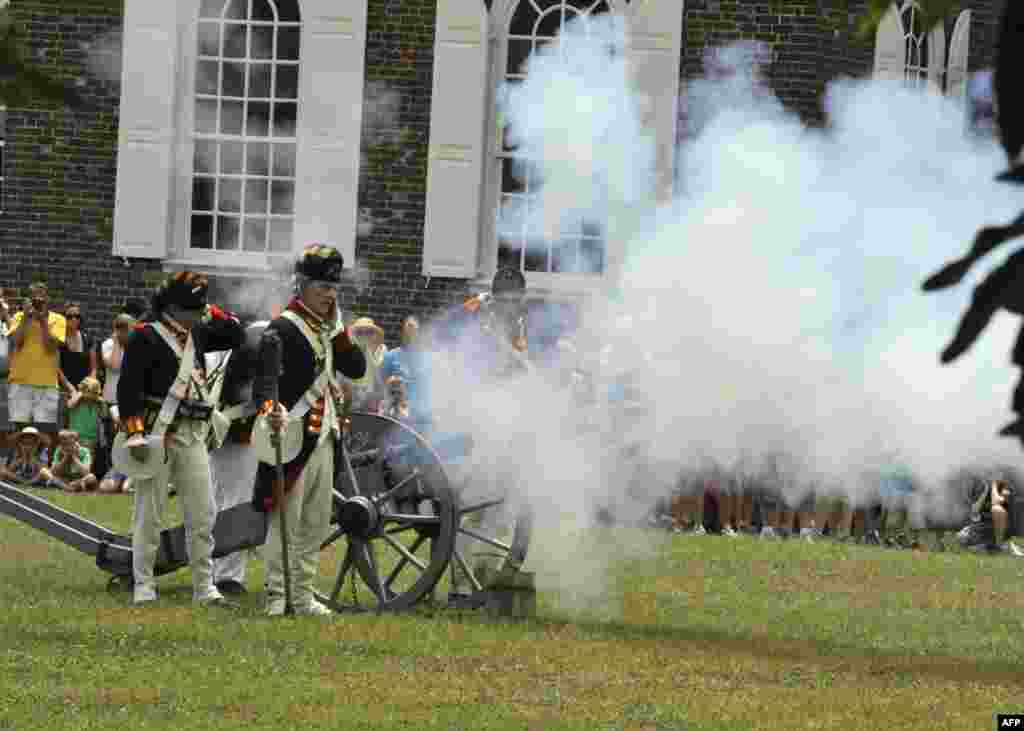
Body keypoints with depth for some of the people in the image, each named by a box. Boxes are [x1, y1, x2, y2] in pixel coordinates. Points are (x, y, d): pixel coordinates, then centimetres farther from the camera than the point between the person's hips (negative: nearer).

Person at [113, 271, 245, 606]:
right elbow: (128, 386, -13)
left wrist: (213, 314, 8)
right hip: (157, 432, -7)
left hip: (192, 435, 7)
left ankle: (204, 586, 8)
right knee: (150, 514, 1)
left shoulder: (195, 334, 14)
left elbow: (236, 336, 24)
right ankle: (143, 586, 7)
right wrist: (134, 433, -19)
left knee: (203, 514, 3)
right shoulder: (146, 337, -8)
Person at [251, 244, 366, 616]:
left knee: (316, 524, 13)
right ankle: (277, 596, -4)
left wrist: (339, 328, -3)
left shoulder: (327, 329, 15)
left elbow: (356, 368, 11)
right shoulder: (283, 329, -12)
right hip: (293, 437, -9)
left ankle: (303, 595, 20)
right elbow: (266, 374, -26)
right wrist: (271, 407, -46)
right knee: (286, 522, -8)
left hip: (323, 438, 9)